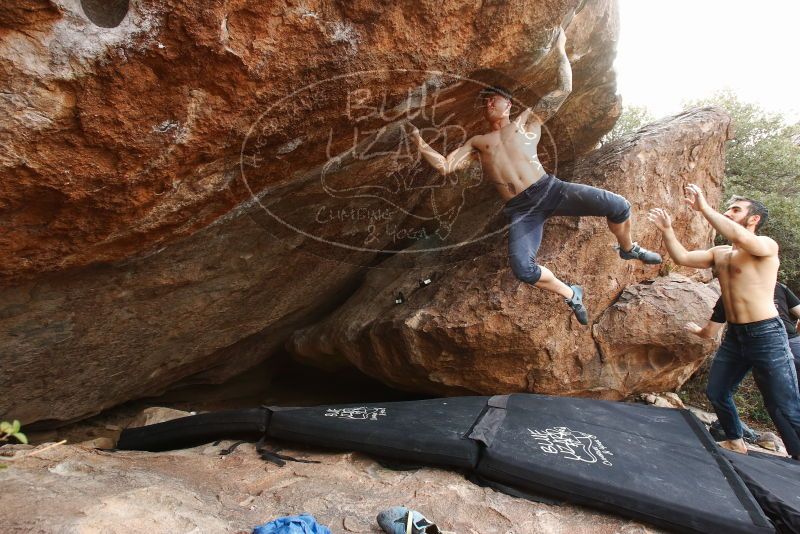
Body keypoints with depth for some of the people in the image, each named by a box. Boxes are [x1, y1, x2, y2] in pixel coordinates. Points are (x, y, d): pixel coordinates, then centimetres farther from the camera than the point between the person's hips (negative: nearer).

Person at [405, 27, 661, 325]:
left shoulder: (528, 119, 18)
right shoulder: (477, 143, 19)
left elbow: (564, 89, 13)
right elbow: (444, 167, 8)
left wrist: (560, 51, 15)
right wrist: (420, 144, 3)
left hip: (550, 189, 1)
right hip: (520, 210, 0)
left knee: (619, 206, -12)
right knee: (522, 269, -24)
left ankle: (628, 249, 24)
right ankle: (571, 295, 6)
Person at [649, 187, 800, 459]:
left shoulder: (766, 245, -8)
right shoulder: (719, 253, 12)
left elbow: (740, 237, -30)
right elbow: (682, 258, 5)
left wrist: (704, 208, -26)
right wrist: (667, 230, -4)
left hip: (766, 335, -7)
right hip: (734, 335, 8)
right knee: (716, 393, 16)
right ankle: (735, 441, 37)